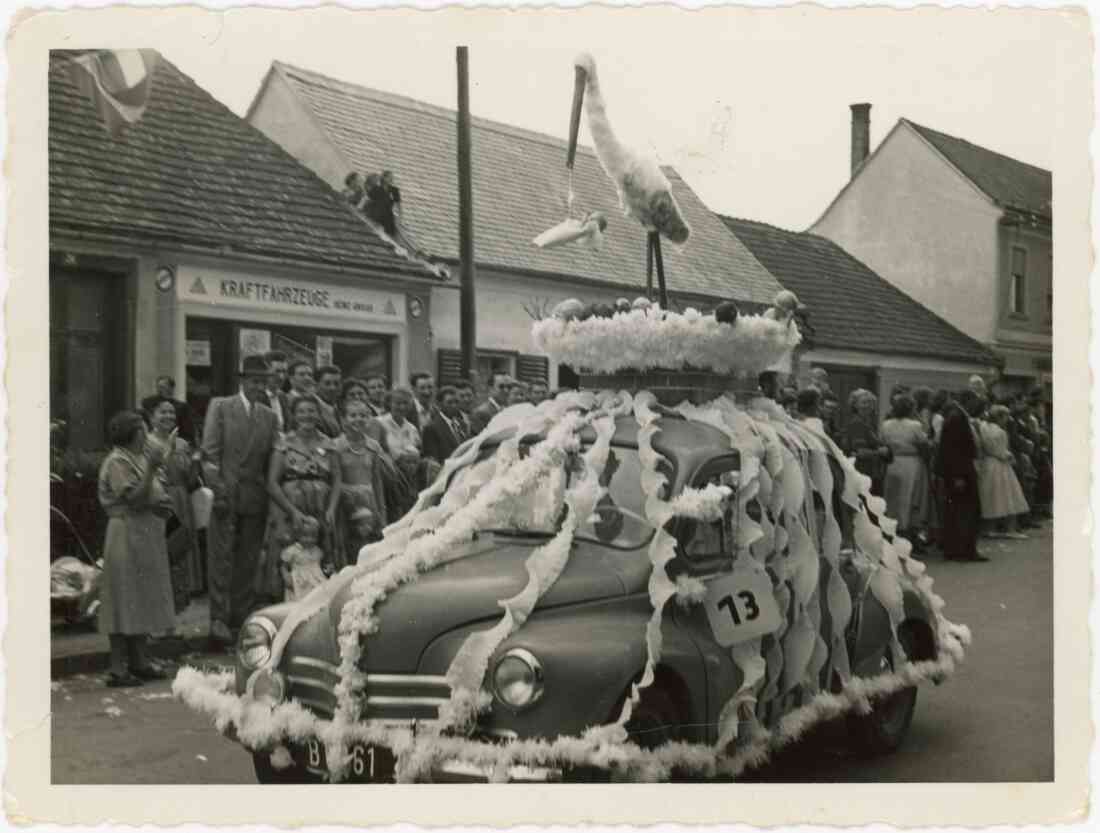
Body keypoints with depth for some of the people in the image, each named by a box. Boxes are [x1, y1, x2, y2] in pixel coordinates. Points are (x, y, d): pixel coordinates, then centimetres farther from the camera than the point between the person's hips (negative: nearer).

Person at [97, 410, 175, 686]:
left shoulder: (139, 457, 15)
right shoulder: (117, 462, -12)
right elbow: (134, 499, -23)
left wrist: (159, 504, 2)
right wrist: (151, 468, -27)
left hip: (145, 537, 9)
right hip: (127, 536, -9)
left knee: (142, 600, 13)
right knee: (124, 601, -6)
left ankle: (139, 661, 21)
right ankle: (117, 668, -2)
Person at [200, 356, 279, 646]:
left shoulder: (269, 416, 13)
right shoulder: (220, 406, 3)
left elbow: (271, 459, 12)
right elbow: (210, 451, -3)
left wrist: (272, 493, 2)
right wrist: (217, 488, -10)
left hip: (256, 498, 4)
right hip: (226, 493, -4)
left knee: (248, 562, 7)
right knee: (221, 559, -4)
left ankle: (243, 618, 14)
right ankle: (219, 619, -1)